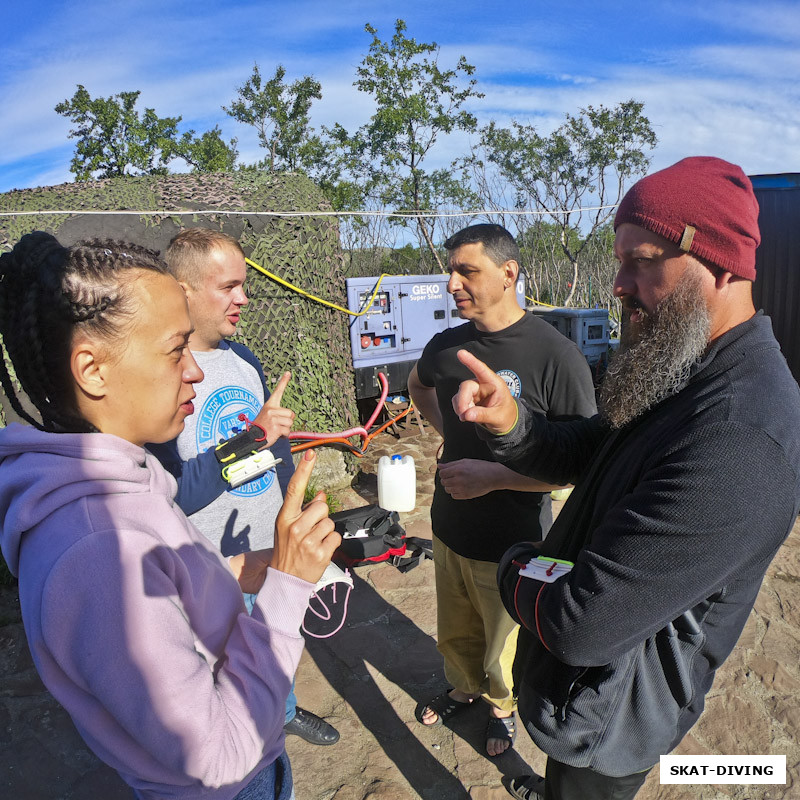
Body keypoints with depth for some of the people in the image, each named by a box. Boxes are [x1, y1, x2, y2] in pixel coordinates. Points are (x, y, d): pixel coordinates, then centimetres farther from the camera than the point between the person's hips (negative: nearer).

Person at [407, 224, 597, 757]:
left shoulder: (557, 357, -22)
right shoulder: (447, 345, -4)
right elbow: (419, 384, 20)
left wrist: (493, 475, -26)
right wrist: (447, 431, 5)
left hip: (511, 547, -5)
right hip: (449, 530, 5)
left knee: (504, 649, 20)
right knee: (456, 634, 27)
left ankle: (503, 707, 51)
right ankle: (465, 688, 57)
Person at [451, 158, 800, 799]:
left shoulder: (737, 440, -38)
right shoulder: (688, 375, -3)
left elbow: (581, 622, -38)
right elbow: (580, 455, 4)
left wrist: (518, 565, -16)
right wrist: (510, 423, -18)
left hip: (608, 715, -8)